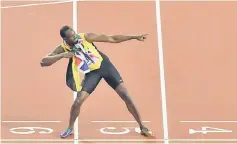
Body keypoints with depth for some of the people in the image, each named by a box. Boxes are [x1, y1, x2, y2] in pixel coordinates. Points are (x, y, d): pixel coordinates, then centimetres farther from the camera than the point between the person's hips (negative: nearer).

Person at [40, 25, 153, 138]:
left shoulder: (86, 37, -16)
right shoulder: (62, 48, -11)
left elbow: (112, 39, -14)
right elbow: (43, 62, -17)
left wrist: (134, 37, -17)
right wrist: (62, 55, -31)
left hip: (104, 65, -1)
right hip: (91, 73, 1)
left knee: (125, 95, -6)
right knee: (78, 101, -8)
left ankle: (142, 127, 9)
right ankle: (70, 128, 20)